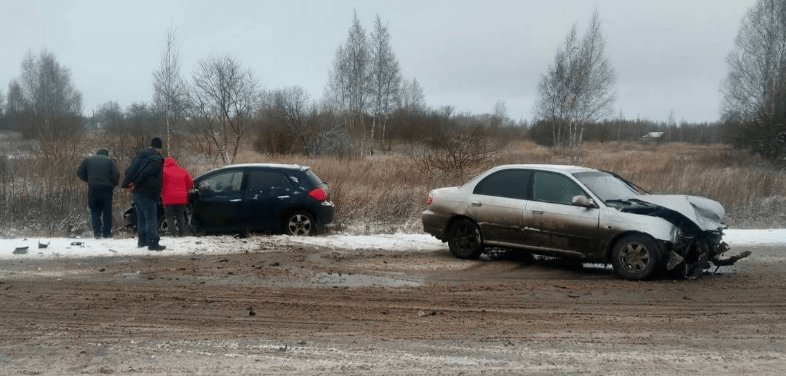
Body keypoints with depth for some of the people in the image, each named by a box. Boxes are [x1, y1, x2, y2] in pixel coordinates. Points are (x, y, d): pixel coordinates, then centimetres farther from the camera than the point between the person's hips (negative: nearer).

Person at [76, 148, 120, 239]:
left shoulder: (88, 160, 10)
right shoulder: (109, 161, 4)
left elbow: (79, 172, 6)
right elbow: (116, 174, -6)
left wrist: (88, 180, 17)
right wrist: (114, 184, 9)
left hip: (93, 188, 1)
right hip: (106, 188, -1)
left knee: (95, 211, 8)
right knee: (107, 211, 8)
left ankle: (97, 233, 0)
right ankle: (107, 233, 8)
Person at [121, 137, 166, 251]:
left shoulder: (140, 155, 17)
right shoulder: (157, 159, -8)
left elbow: (130, 170, 11)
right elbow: (146, 173, -20)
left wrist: (128, 184, 4)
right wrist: (135, 185, -15)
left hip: (136, 191, 8)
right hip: (147, 192, -8)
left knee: (141, 216, 17)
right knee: (151, 218, -7)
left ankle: (142, 241, 22)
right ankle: (153, 243, -11)